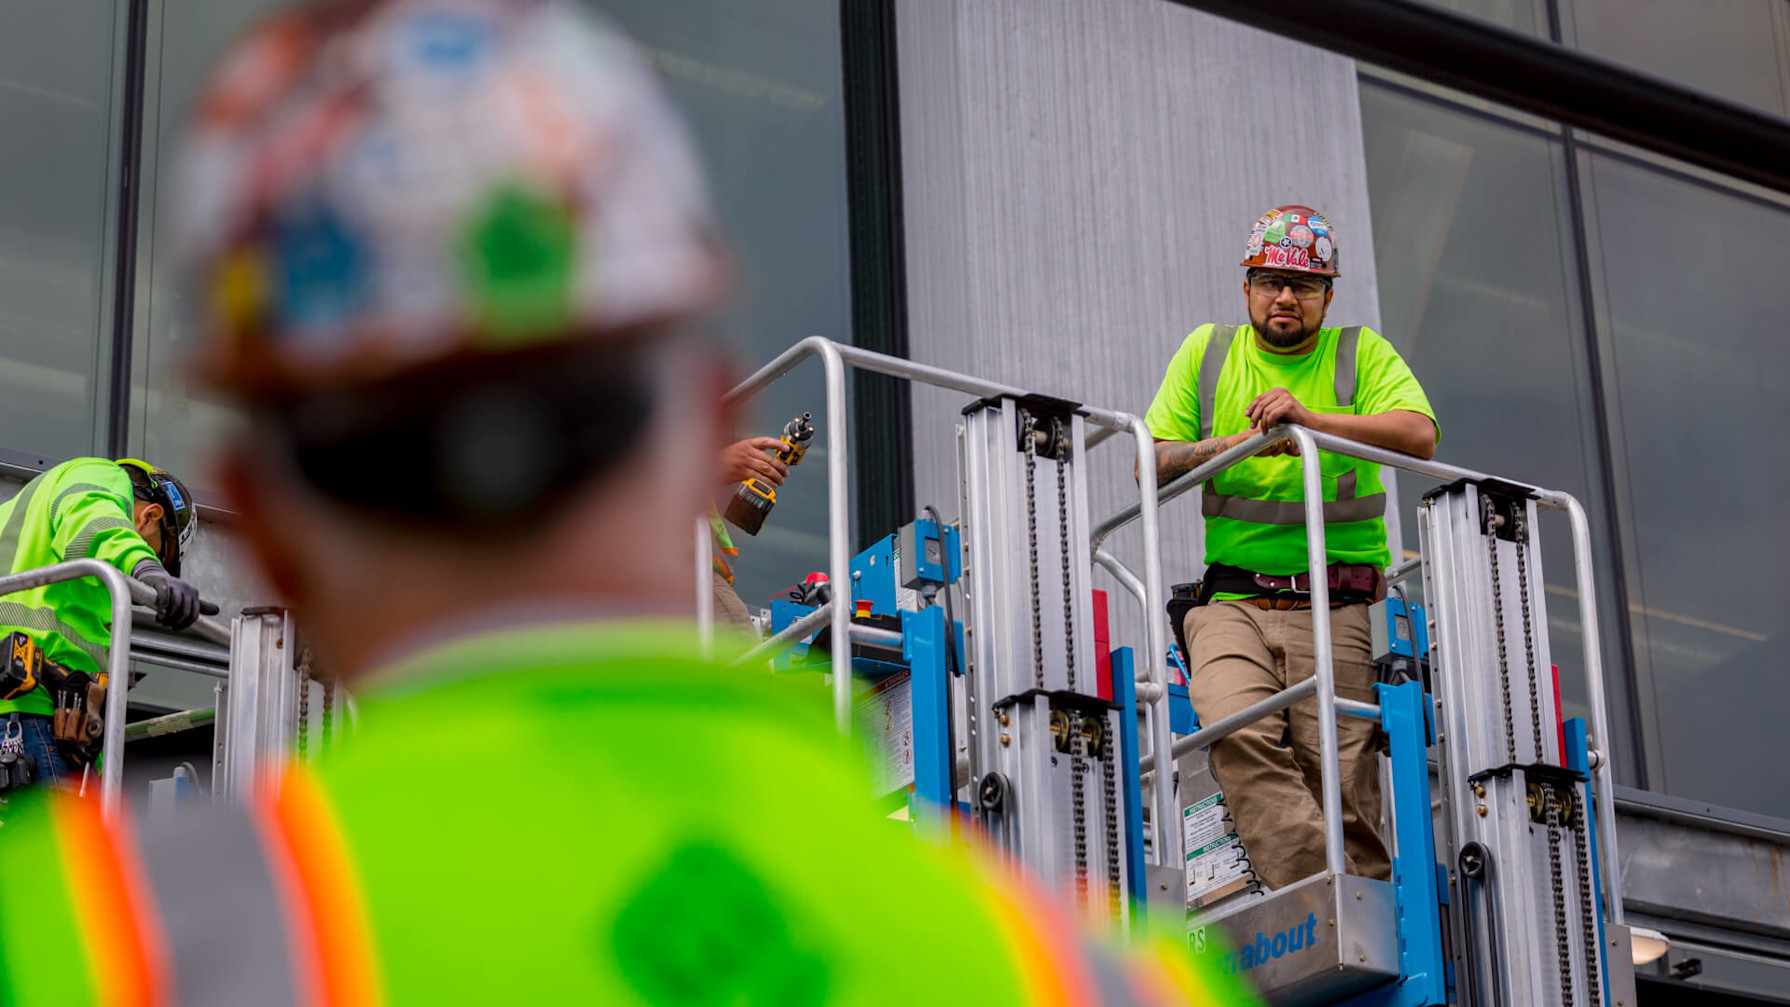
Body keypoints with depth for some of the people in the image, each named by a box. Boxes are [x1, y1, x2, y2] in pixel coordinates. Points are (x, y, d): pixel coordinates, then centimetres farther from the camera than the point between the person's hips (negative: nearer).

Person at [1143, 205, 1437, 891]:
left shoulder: (1361, 354, 11)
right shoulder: (1208, 353, 16)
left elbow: (1418, 434, -7)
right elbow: (1151, 464, 10)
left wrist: (1312, 419, -20)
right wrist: (1237, 443, -8)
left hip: (1337, 607, 0)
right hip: (1234, 598, 0)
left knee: (1340, 773, -11)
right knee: (1238, 733, -27)